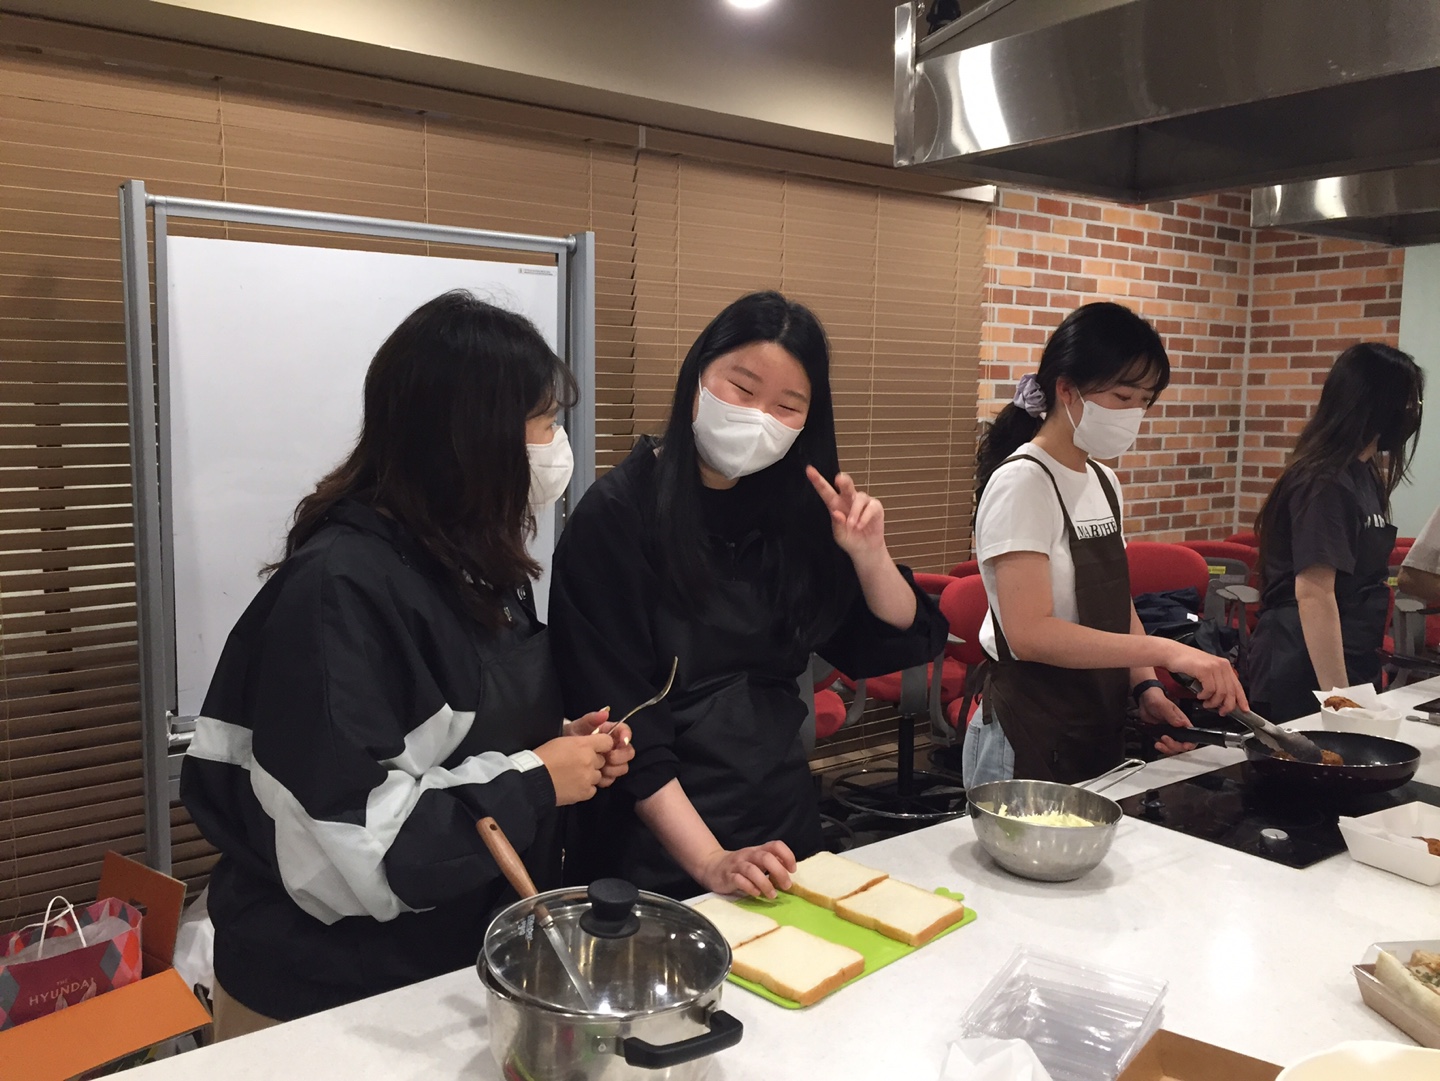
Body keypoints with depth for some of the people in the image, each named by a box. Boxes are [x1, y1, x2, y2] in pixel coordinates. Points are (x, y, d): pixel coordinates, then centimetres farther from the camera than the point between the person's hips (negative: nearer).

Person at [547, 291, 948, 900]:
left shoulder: (791, 508, 1)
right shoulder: (618, 516, -15)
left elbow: (905, 644, 4)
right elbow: (620, 722, -18)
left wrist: (869, 555, -13)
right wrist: (711, 862, -22)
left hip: (785, 822, 6)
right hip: (657, 854, -5)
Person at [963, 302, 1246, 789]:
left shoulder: (1102, 482, 9)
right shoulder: (1022, 484, -17)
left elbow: (1116, 608, 13)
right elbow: (1029, 633, -27)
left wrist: (1145, 686, -3)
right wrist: (1165, 651, -30)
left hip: (1100, 731, 8)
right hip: (1029, 744, -8)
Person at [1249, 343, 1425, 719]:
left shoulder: (1364, 473, 9)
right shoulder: (1325, 484, -19)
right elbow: (1313, 594, -25)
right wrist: (1337, 694, -24)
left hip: (1350, 663, 10)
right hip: (1308, 675, -10)